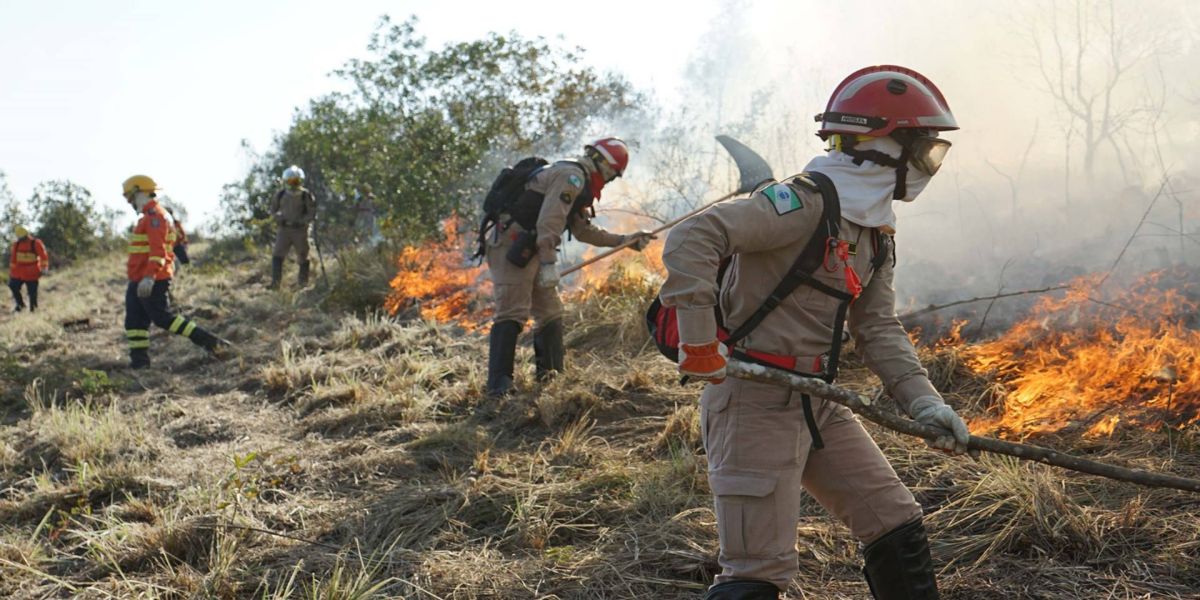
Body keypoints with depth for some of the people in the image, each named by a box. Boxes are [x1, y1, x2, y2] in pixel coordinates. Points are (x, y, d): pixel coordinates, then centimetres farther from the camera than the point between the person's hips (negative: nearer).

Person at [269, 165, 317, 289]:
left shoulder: (306, 196, -7)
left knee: (303, 257, 8)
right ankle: (275, 282, -11)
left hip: (300, 230, -1)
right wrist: (280, 219, -5)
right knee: (277, 255, -10)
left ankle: (303, 282, 24)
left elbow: (312, 213, -6)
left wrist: (300, 222, -18)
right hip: (284, 229, 2)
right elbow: (273, 210, 14)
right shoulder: (281, 195, 2)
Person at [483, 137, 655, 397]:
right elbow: (548, 221, -22)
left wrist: (625, 240, 26)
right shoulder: (572, 176, -11)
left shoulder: (577, 183, 22)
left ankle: (551, 374, 24)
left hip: (528, 250, 11)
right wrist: (549, 263, -25)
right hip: (512, 246, -11)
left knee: (550, 312, 16)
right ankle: (499, 385, -17)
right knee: (512, 313, -15)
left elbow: (584, 230, 28)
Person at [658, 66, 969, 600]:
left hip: (817, 404, 9)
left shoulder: (876, 232, 13)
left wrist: (923, 401, -3)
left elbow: (878, 329, 10)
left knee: (896, 525, 14)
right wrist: (699, 341, -27)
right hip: (754, 401, -9)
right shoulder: (806, 202, -18)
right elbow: (690, 239, -26)